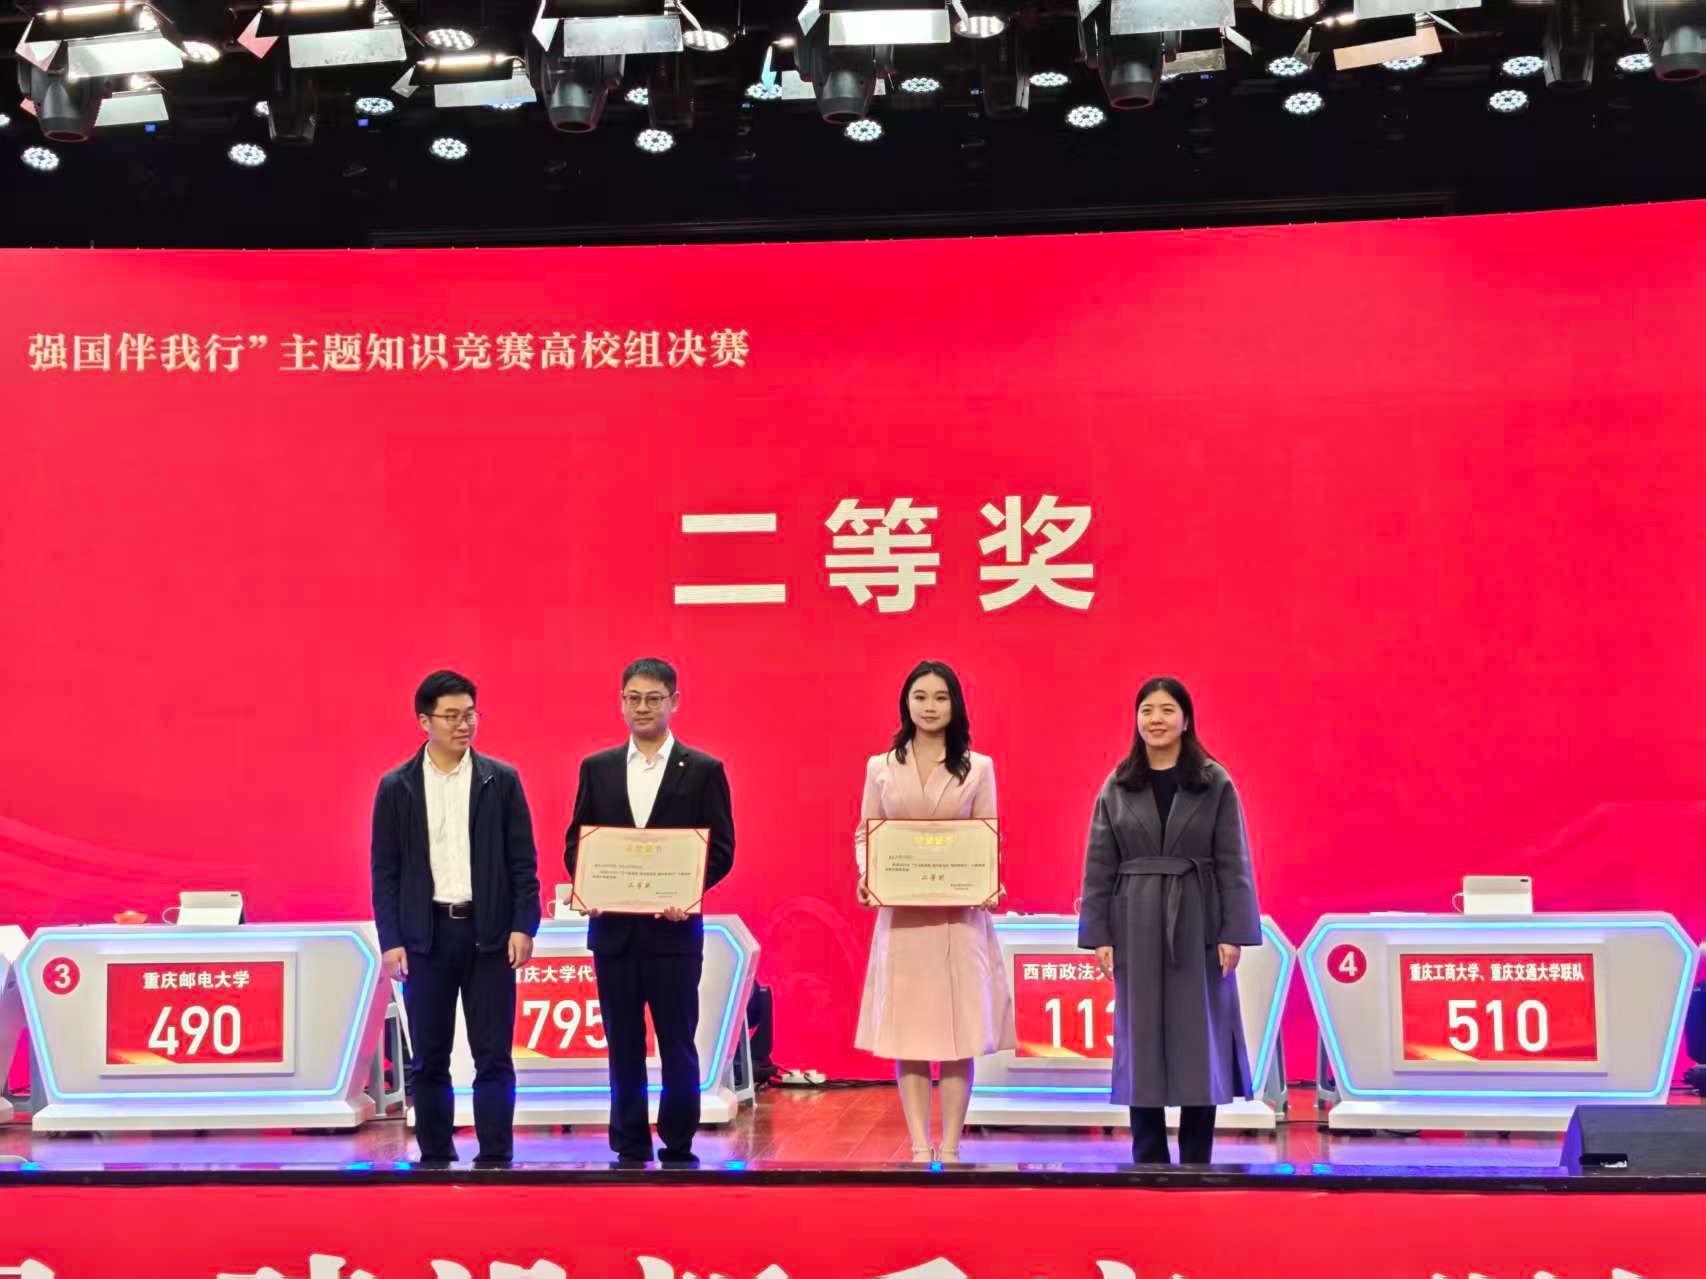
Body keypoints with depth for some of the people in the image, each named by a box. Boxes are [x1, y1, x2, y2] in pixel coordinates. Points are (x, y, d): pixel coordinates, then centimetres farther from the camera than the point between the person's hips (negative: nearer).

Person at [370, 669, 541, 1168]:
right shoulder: (396, 786, 3)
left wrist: (523, 926, -7)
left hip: (488, 933, -1)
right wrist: (390, 941, -4)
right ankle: (435, 1157, 15)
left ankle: (495, 1158, 6)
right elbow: (385, 869, 3)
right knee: (429, 1058, 6)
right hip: (425, 934, 1)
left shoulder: (502, 780, 2)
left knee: (493, 1055, 1)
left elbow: (522, 862, 2)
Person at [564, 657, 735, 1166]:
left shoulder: (703, 770, 1)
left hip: (672, 926, -2)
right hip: (612, 927, 3)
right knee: (623, 1044, 8)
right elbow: (575, 841, 10)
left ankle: (678, 1148, 12)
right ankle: (630, 1148, 17)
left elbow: (721, 848, -1)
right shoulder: (596, 768, 10)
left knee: (677, 1043, 2)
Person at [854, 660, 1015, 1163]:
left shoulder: (978, 767, 7)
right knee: (906, 1034, 0)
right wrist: (866, 878, -12)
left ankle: (950, 1149, 6)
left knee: (959, 1033, 0)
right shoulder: (880, 767, 8)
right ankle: (920, 1149, 6)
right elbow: (864, 835, 7)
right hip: (900, 915, 0)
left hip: (960, 914, 0)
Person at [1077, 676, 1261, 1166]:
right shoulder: (1117, 788, 5)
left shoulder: (1215, 784, 0)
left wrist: (1234, 932, -9)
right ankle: (1148, 1158, 12)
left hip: (1197, 924, -1)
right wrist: (1098, 934, -2)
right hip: (1136, 926, 2)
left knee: (1198, 1039, 2)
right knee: (1141, 1039, 4)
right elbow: (1099, 865, 4)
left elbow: (1233, 863, -2)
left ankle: (1197, 1159, 10)